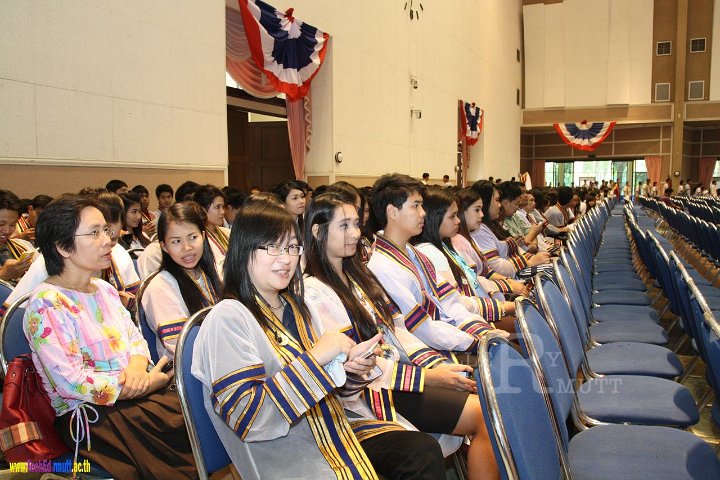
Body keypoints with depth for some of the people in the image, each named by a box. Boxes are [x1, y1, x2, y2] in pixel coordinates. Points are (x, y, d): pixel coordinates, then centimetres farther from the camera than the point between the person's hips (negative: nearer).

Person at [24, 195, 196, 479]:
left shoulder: (105, 290, 13)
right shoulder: (46, 304, -12)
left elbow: (135, 337, 14)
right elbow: (71, 383, -19)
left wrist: (137, 366, -10)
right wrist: (147, 383, -15)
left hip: (135, 394, 7)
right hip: (89, 416, -7)